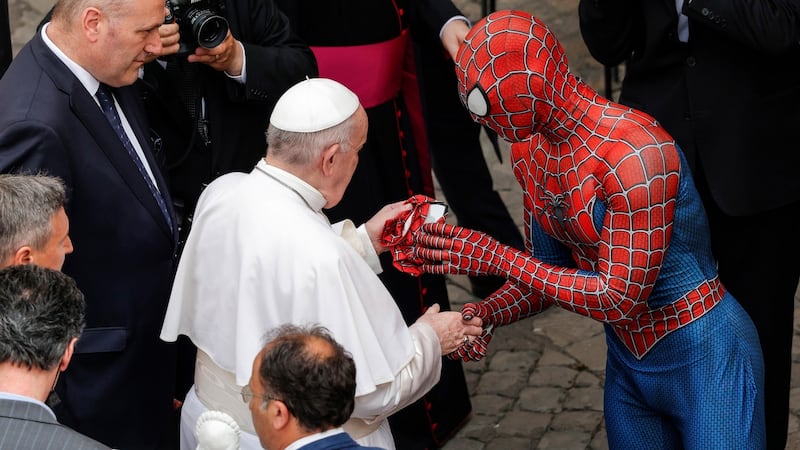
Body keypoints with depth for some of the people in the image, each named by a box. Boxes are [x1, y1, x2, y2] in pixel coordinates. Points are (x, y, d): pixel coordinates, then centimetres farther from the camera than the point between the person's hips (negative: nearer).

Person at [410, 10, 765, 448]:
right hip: (627, 365, 7)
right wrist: (487, 313, -15)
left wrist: (495, 257, -26)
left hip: (702, 361, -7)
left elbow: (622, 298, -26)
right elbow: (549, 269, 6)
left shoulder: (637, 152, -28)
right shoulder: (528, 149, -2)